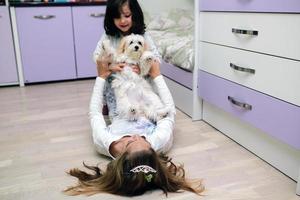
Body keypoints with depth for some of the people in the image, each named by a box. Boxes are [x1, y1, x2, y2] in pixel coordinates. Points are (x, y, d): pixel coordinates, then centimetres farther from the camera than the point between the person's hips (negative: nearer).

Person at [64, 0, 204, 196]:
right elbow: (170, 110, -24)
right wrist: (156, 75, -24)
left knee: (110, 79, 1)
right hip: (145, 115, 0)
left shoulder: (105, 143, -43)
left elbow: (94, 111, -22)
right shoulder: (161, 142, -44)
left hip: (119, 117, 1)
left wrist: (102, 76, -19)